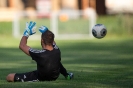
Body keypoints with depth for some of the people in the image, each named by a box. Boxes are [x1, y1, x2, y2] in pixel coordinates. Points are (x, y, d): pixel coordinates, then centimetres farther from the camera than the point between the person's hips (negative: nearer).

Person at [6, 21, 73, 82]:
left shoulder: (40, 54, -37)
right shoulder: (57, 51, -21)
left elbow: (22, 46, -22)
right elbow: (52, 42, 8)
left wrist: (27, 33, -11)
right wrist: (47, 32, 14)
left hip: (40, 78, -5)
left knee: (9, 77, -8)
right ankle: (66, 75, 46)